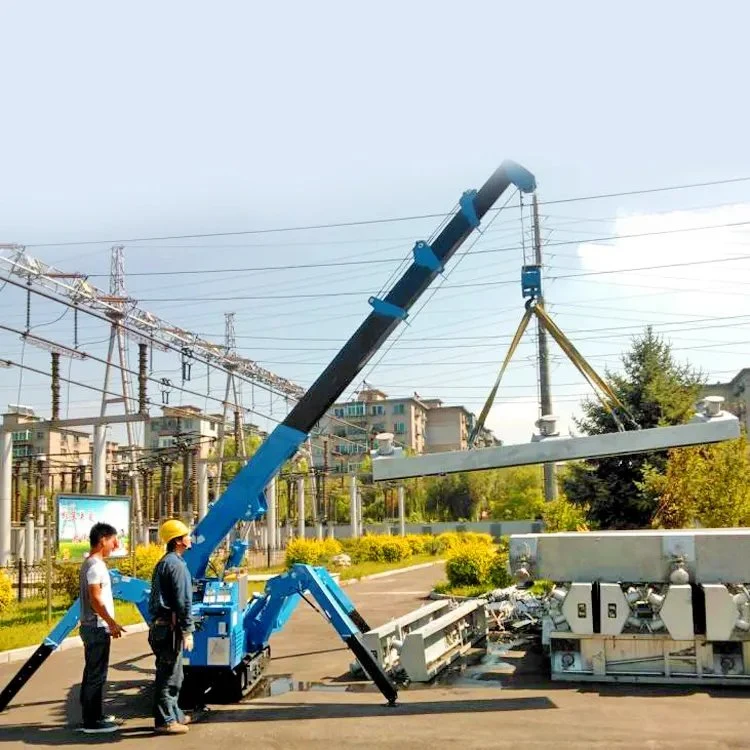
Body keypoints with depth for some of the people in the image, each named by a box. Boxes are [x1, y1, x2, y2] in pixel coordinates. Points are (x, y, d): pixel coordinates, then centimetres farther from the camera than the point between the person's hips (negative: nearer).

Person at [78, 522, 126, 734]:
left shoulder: (91, 564, 14)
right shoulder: (95, 565, -16)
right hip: (97, 628, -10)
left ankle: (94, 716, 25)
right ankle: (92, 722, -1)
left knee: (93, 674, 16)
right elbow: (95, 599, -22)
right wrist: (111, 622, -20)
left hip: (92, 626, 10)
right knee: (96, 675, -5)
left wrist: (109, 623, 20)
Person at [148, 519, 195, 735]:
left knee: (171, 674, 17)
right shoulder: (176, 565, -15)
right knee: (169, 675, -4)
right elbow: (183, 601, -19)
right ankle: (165, 721, 1)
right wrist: (187, 631, -16)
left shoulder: (163, 563, 16)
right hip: (170, 627, -10)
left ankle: (174, 714, 26)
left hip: (160, 624, 10)